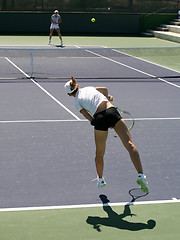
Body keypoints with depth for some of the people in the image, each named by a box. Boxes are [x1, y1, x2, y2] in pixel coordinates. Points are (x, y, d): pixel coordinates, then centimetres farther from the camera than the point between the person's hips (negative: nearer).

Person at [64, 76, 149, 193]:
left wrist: (107, 125, 12)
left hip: (99, 118, 0)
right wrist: (108, 97, 31)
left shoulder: (77, 102, 19)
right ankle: (141, 175, -23)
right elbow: (104, 89, 9)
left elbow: (91, 118, 8)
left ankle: (100, 179, 39)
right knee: (130, 144, -8)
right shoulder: (89, 88, 26)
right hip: (112, 112, 0)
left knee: (99, 154, 21)